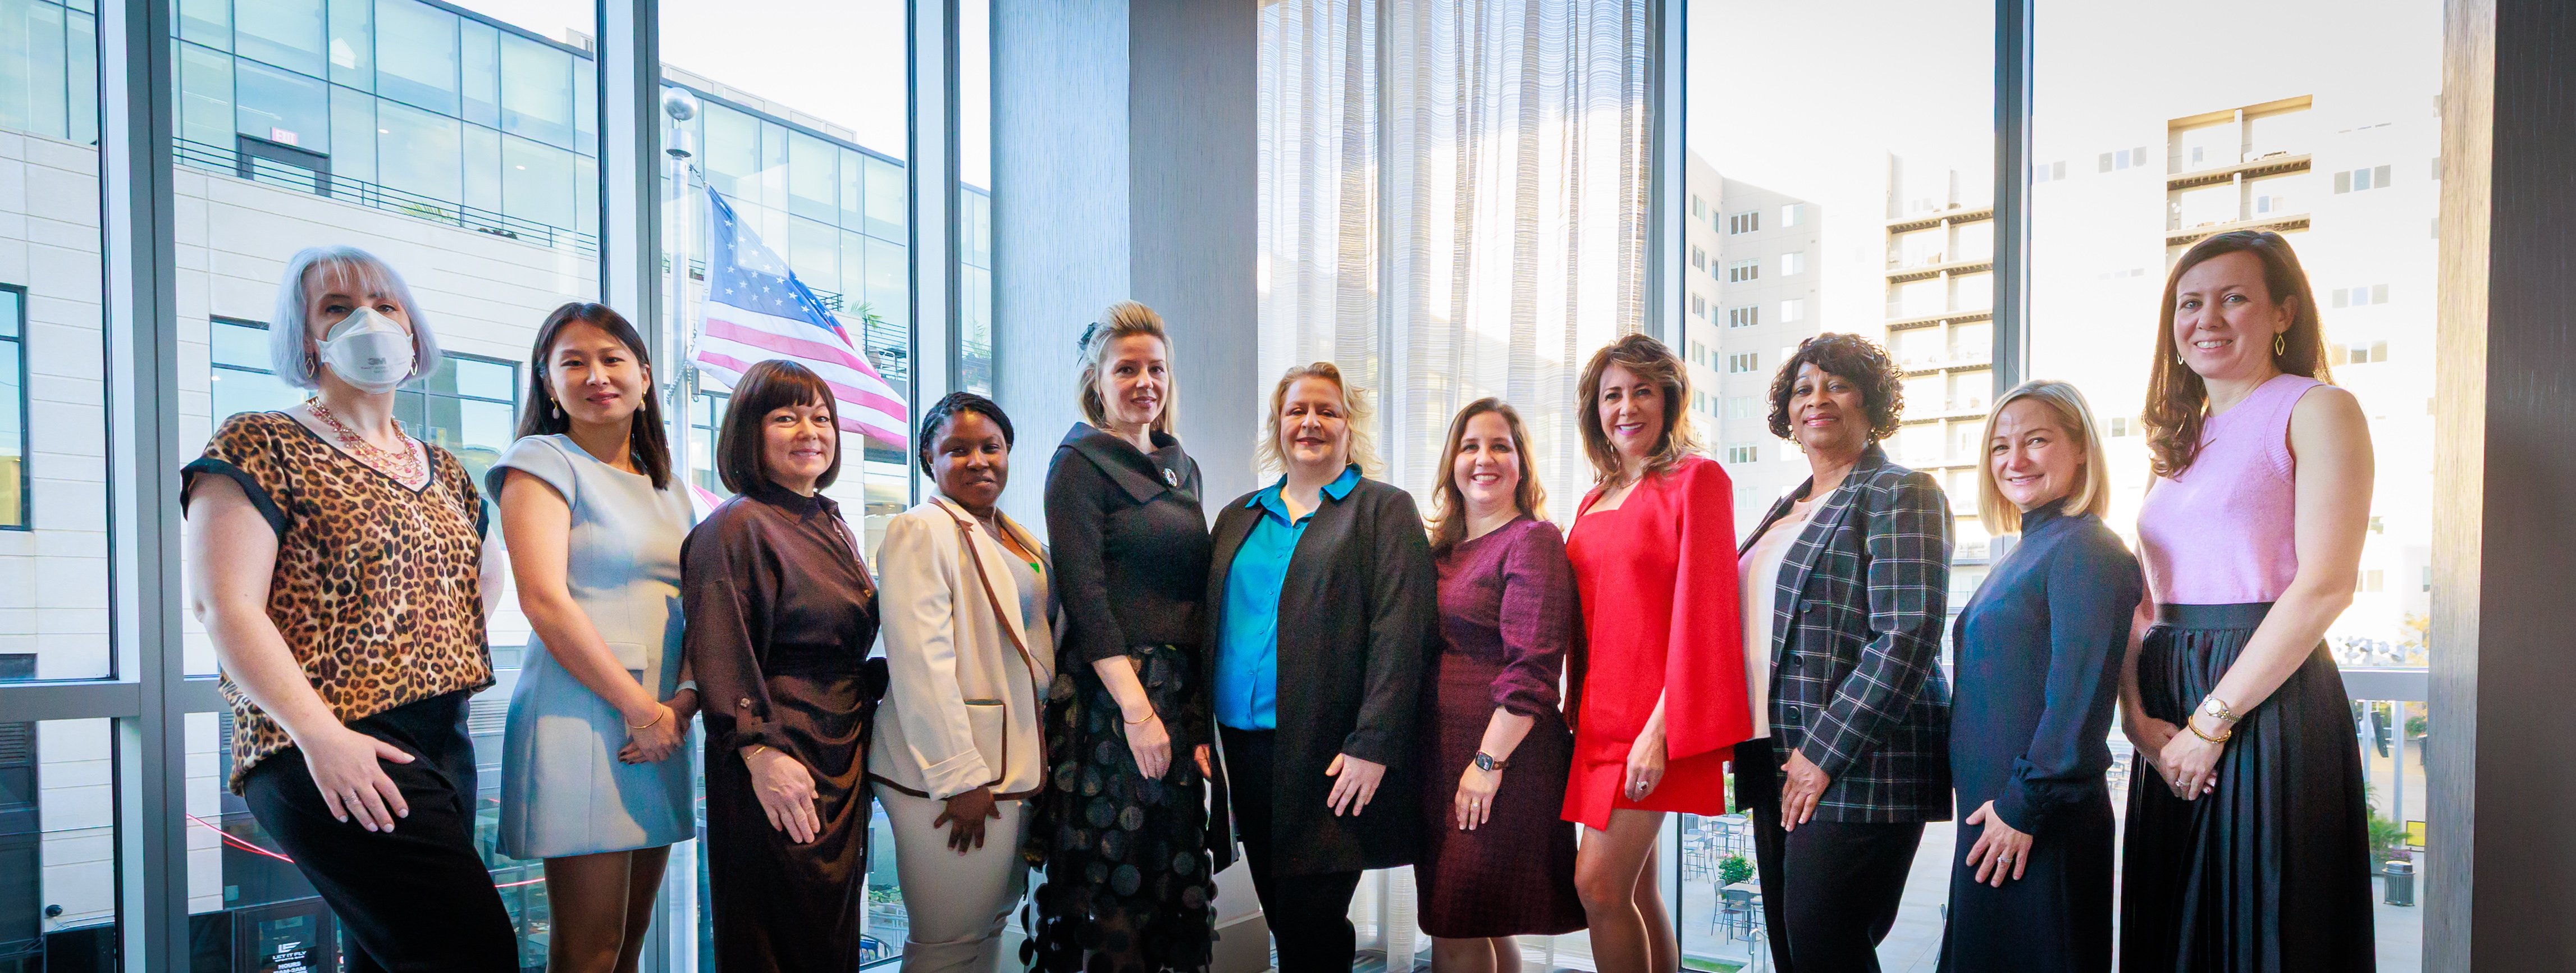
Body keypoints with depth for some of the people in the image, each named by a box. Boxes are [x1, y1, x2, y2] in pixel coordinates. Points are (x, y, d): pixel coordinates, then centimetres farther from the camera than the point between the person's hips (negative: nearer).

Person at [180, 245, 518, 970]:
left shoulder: (446, 474, 18)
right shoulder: (264, 447, -1)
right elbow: (224, 606, -10)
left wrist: (453, 683, 10)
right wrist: (321, 734, -19)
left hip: (445, 746, 7)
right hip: (337, 757, -7)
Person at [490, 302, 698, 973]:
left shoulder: (669, 491, 19)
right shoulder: (543, 460, 0)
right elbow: (544, 601, -12)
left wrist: (688, 699, -5)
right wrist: (642, 709, -13)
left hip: (662, 731, 6)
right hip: (581, 720, -6)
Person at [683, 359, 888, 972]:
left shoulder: (834, 528, 15)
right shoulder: (738, 527, -9)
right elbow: (721, 652, -16)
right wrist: (761, 750, -22)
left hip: (845, 760, 8)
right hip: (780, 767, -8)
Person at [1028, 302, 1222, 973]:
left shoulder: (1182, 466, 16)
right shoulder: (1080, 462, -3)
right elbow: (1085, 596, -11)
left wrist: (1201, 714, 8)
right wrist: (1137, 708, -17)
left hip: (1182, 693, 6)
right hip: (1109, 693, -6)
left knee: (1175, 874, 9)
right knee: (1109, 886, 0)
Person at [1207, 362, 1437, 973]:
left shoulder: (1384, 510, 0)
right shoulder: (1238, 517, 16)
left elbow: (1399, 636, -9)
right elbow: (1212, 626, 16)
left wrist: (1372, 745, -17)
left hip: (1330, 753, -5)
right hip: (1245, 745, 5)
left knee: (1312, 920, -5)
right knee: (1281, 917, 11)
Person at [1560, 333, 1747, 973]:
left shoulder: (1697, 478, -5)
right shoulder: (1596, 499, 15)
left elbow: (1701, 608, -13)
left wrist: (1662, 728, -18)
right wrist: (1577, 710, 12)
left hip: (1654, 717, -6)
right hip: (1600, 710, 7)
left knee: (1599, 883, -11)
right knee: (1636, 887, 11)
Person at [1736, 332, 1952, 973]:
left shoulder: (1900, 493, -5)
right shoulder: (1788, 509, 19)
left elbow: (1907, 638, -16)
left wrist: (1824, 753, -18)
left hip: (1858, 768, -8)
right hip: (1778, 764, 8)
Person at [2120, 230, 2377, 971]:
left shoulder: (2317, 409, -4)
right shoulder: (2180, 440, 16)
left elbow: (2325, 586, -14)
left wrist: (2212, 720, -15)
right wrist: (2136, 714, -3)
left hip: (2269, 709, -7)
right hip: (2171, 729, 7)